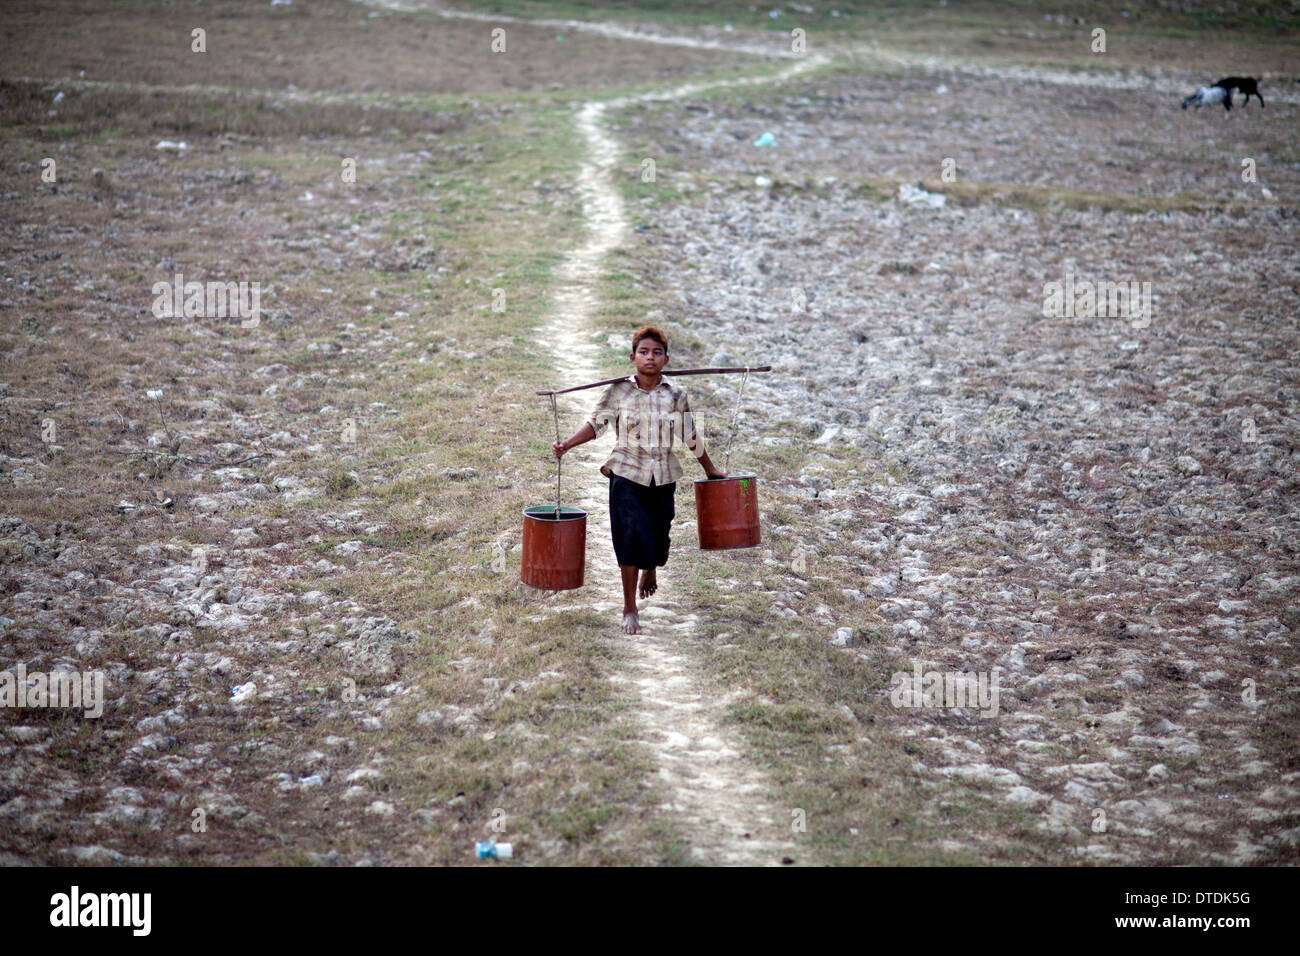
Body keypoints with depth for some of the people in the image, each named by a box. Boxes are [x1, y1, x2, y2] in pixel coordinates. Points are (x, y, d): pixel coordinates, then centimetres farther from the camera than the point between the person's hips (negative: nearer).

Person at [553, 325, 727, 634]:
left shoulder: (676, 395, 0)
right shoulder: (618, 391, -4)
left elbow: (691, 438, 10)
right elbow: (596, 423, 1)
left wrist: (710, 470, 17)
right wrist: (568, 444, -12)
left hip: (662, 477, 2)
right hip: (627, 475, -2)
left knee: (658, 534, 10)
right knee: (631, 536, -11)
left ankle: (650, 572, 49)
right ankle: (629, 609, -1)